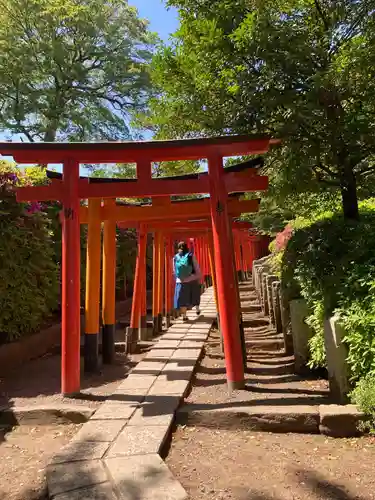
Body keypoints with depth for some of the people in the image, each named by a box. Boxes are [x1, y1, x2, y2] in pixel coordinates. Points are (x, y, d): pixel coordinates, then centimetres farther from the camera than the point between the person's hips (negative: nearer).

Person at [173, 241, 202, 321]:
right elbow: (197, 268, -3)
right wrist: (199, 277, 5)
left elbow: (174, 270, 6)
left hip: (180, 281, 0)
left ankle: (184, 315, -4)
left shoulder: (175, 258, 2)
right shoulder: (191, 256, -3)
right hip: (192, 280, 0)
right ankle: (197, 309, 37)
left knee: (182, 298, 2)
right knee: (194, 295, 20)